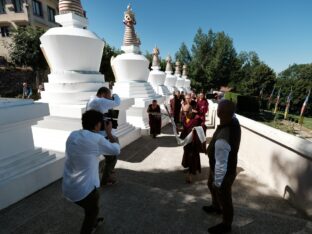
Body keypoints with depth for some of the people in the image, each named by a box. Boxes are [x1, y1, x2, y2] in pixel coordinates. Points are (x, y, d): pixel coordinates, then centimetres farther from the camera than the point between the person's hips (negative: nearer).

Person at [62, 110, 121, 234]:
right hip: (83, 189, -7)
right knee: (93, 211, 25)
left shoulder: (72, 135, -2)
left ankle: (93, 222, 59)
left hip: (67, 188, 7)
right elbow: (116, 150, -6)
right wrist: (109, 132, 3)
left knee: (90, 208, 35)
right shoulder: (96, 139, -21)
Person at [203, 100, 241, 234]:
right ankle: (216, 207, 63)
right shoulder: (234, 121, -18)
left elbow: (221, 165, -30)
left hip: (224, 173, -8)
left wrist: (218, 182, -14)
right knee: (211, 185, 33)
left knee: (224, 198, 20)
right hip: (223, 167, 9)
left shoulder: (222, 140, -43)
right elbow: (232, 113, 10)